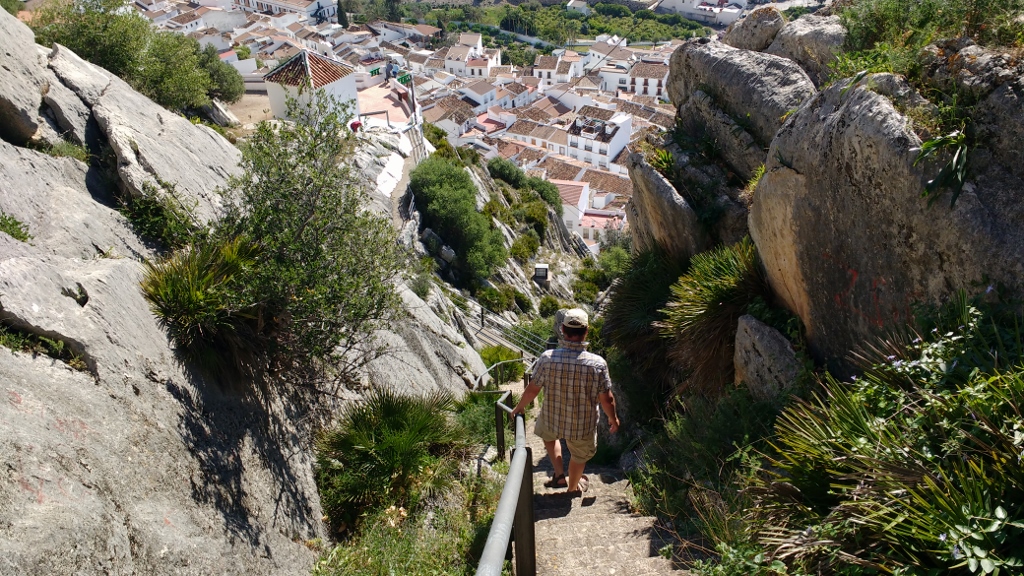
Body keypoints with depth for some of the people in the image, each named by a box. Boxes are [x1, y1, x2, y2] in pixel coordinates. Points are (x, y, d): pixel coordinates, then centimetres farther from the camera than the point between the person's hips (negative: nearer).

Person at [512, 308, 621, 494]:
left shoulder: (547, 358, -22)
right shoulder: (597, 363, -25)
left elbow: (532, 390, -10)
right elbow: (607, 399, -14)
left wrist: (519, 408, 10)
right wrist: (613, 419, 7)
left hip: (551, 419, 1)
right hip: (583, 425, -1)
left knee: (548, 435, 36)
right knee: (579, 455, 29)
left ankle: (559, 474, 28)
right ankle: (573, 487, 52)